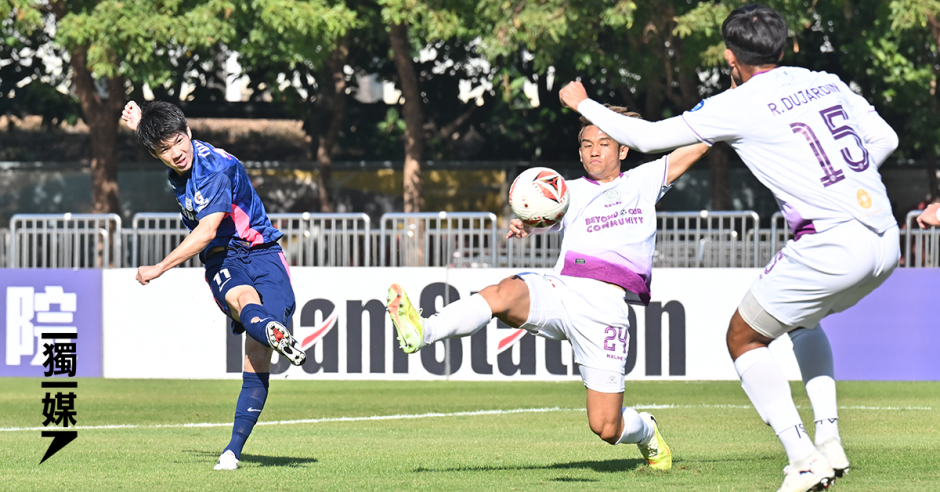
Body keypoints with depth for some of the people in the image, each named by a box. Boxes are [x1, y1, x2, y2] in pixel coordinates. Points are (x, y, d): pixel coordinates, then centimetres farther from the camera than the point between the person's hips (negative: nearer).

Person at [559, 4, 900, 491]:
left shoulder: (739, 105, -1)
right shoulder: (827, 82, 14)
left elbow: (647, 137, 6)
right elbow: (885, 139, 20)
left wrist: (583, 105, 21)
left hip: (831, 246, -7)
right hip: (885, 241, 7)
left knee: (744, 339, 12)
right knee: (803, 319, 33)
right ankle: (829, 441, 20)